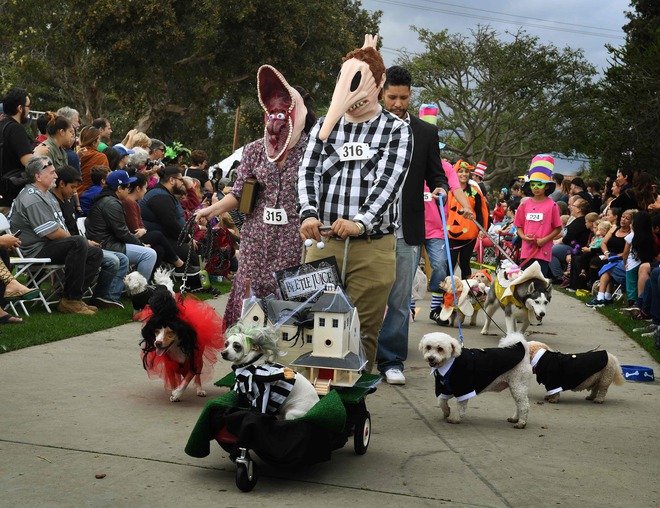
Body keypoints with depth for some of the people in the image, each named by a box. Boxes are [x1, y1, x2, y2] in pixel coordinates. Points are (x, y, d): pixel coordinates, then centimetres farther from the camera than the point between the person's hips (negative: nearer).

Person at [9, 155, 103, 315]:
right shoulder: (32, 199, -18)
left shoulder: (45, 194, 18)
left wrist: (68, 236, 1)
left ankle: (74, 297, -1)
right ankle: (70, 300, -26)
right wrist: (71, 237, -3)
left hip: (49, 246, 11)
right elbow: (53, 233, -21)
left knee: (96, 253, 2)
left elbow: (61, 226, 19)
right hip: (35, 251, -11)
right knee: (79, 243, -32)